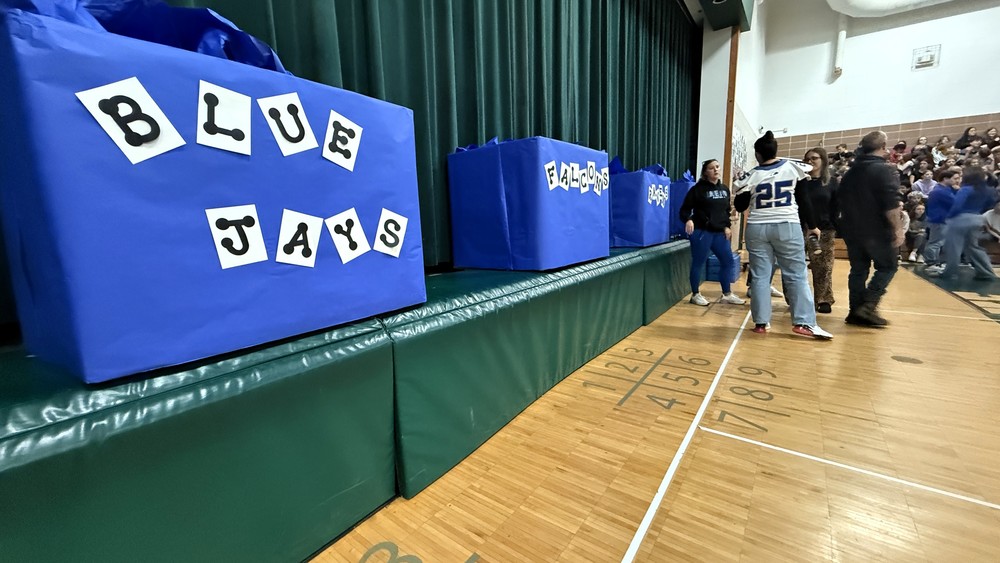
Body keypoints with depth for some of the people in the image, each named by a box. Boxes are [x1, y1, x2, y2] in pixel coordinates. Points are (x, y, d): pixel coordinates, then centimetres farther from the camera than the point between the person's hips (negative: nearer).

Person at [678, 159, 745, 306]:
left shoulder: (724, 189, 14)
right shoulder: (698, 189, -5)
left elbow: (727, 210, 19)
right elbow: (685, 208, -8)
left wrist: (727, 226, 7)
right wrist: (688, 220, -27)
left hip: (719, 232, 7)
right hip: (701, 231, -7)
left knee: (728, 261, 10)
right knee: (698, 263, 0)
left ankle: (727, 294, 23)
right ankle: (695, 294, 14)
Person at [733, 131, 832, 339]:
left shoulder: (751, 176, 0)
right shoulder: (793, 168, 3)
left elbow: (740, 207, 5)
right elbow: (803, 199, 6)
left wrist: (741, 188, 21)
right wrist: (812, 226, 15)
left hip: (757, 228, 0)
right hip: (787, 226, 0)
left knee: (760, 276, 3)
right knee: (797, 275, 3)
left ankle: (761, 322, 3)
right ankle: (804, 322, -3)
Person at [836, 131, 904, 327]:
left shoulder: (851, 171, 11)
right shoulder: (884, 169, -11)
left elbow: (841, 200, 18)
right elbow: (890, 204, -18)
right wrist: (898, 228, -14)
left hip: (852, 230, 6)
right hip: (876, 230, -6)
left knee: (858, 269, 10)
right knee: (887, 267, 7)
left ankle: (856, 311, 10)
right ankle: (868, 305, -6)